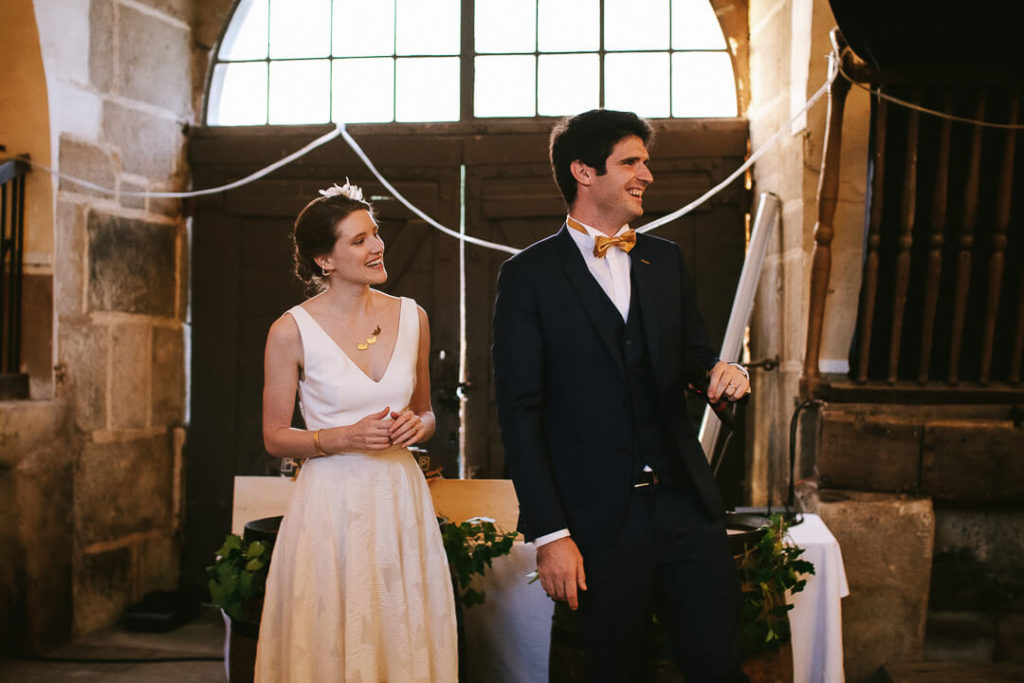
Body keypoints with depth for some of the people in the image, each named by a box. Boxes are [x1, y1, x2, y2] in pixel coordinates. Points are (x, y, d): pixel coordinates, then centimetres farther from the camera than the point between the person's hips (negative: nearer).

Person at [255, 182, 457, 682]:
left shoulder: (411, 317, 4)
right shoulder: (292, 331, -7)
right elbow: (275, 438, -2)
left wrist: (416, 426, -6)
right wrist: (346, 438, -16)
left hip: (400, 498, 4)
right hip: (330, 505, -3)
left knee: (406, 638, 8)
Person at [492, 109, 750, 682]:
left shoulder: (666, 260, 12)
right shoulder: (531, 274, -3)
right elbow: (520, 414, -6)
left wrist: (720, 372, -4)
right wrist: (549, 534, -11)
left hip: (687, 502, 4)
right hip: (600, 521, -4)